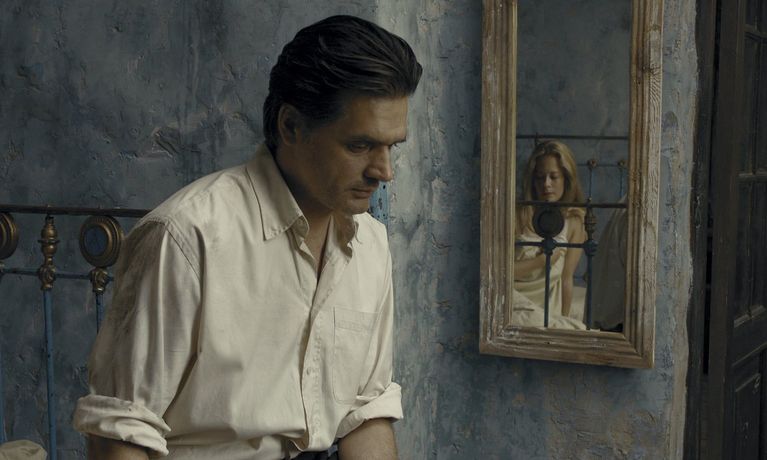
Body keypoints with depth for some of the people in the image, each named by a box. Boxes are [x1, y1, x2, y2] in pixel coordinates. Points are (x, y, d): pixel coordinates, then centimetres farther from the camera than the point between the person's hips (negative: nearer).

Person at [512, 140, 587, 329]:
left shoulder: (574, 223, -1)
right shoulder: (517, 215, -14)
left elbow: (566, 279, 0)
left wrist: (564, 319, -7)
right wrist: (542, 261, -16)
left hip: (549, 300, 5)